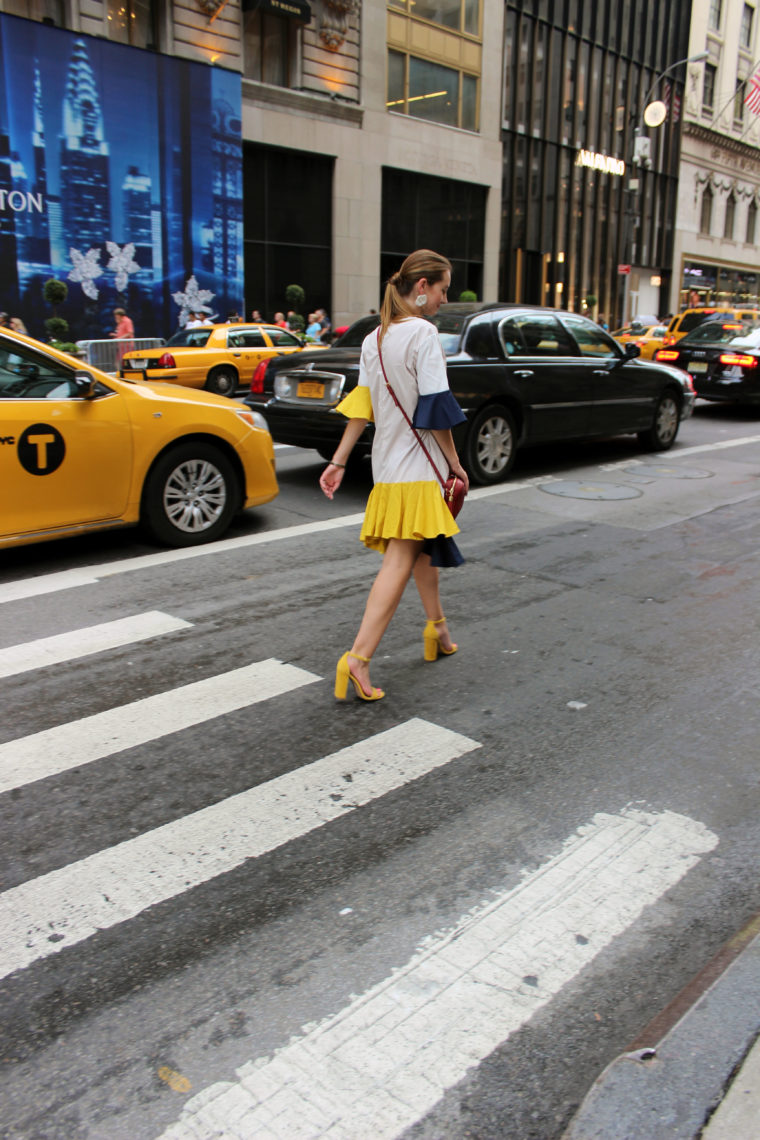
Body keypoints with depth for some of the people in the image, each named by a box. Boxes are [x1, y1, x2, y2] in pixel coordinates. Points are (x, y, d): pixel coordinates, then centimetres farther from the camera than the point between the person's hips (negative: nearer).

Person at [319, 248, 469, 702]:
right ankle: (358, 659, -15)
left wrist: (339, 461, 9)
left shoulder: (374, 339, 10)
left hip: (387, 464, 9)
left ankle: (437, 629, 38)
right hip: (417, 466, -9)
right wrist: (455, 463, -8)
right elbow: (435, 408, -16)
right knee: (400, 561, -9)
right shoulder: (424, 333, -13)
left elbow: (361, 405, 9)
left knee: (423, 548, 23)